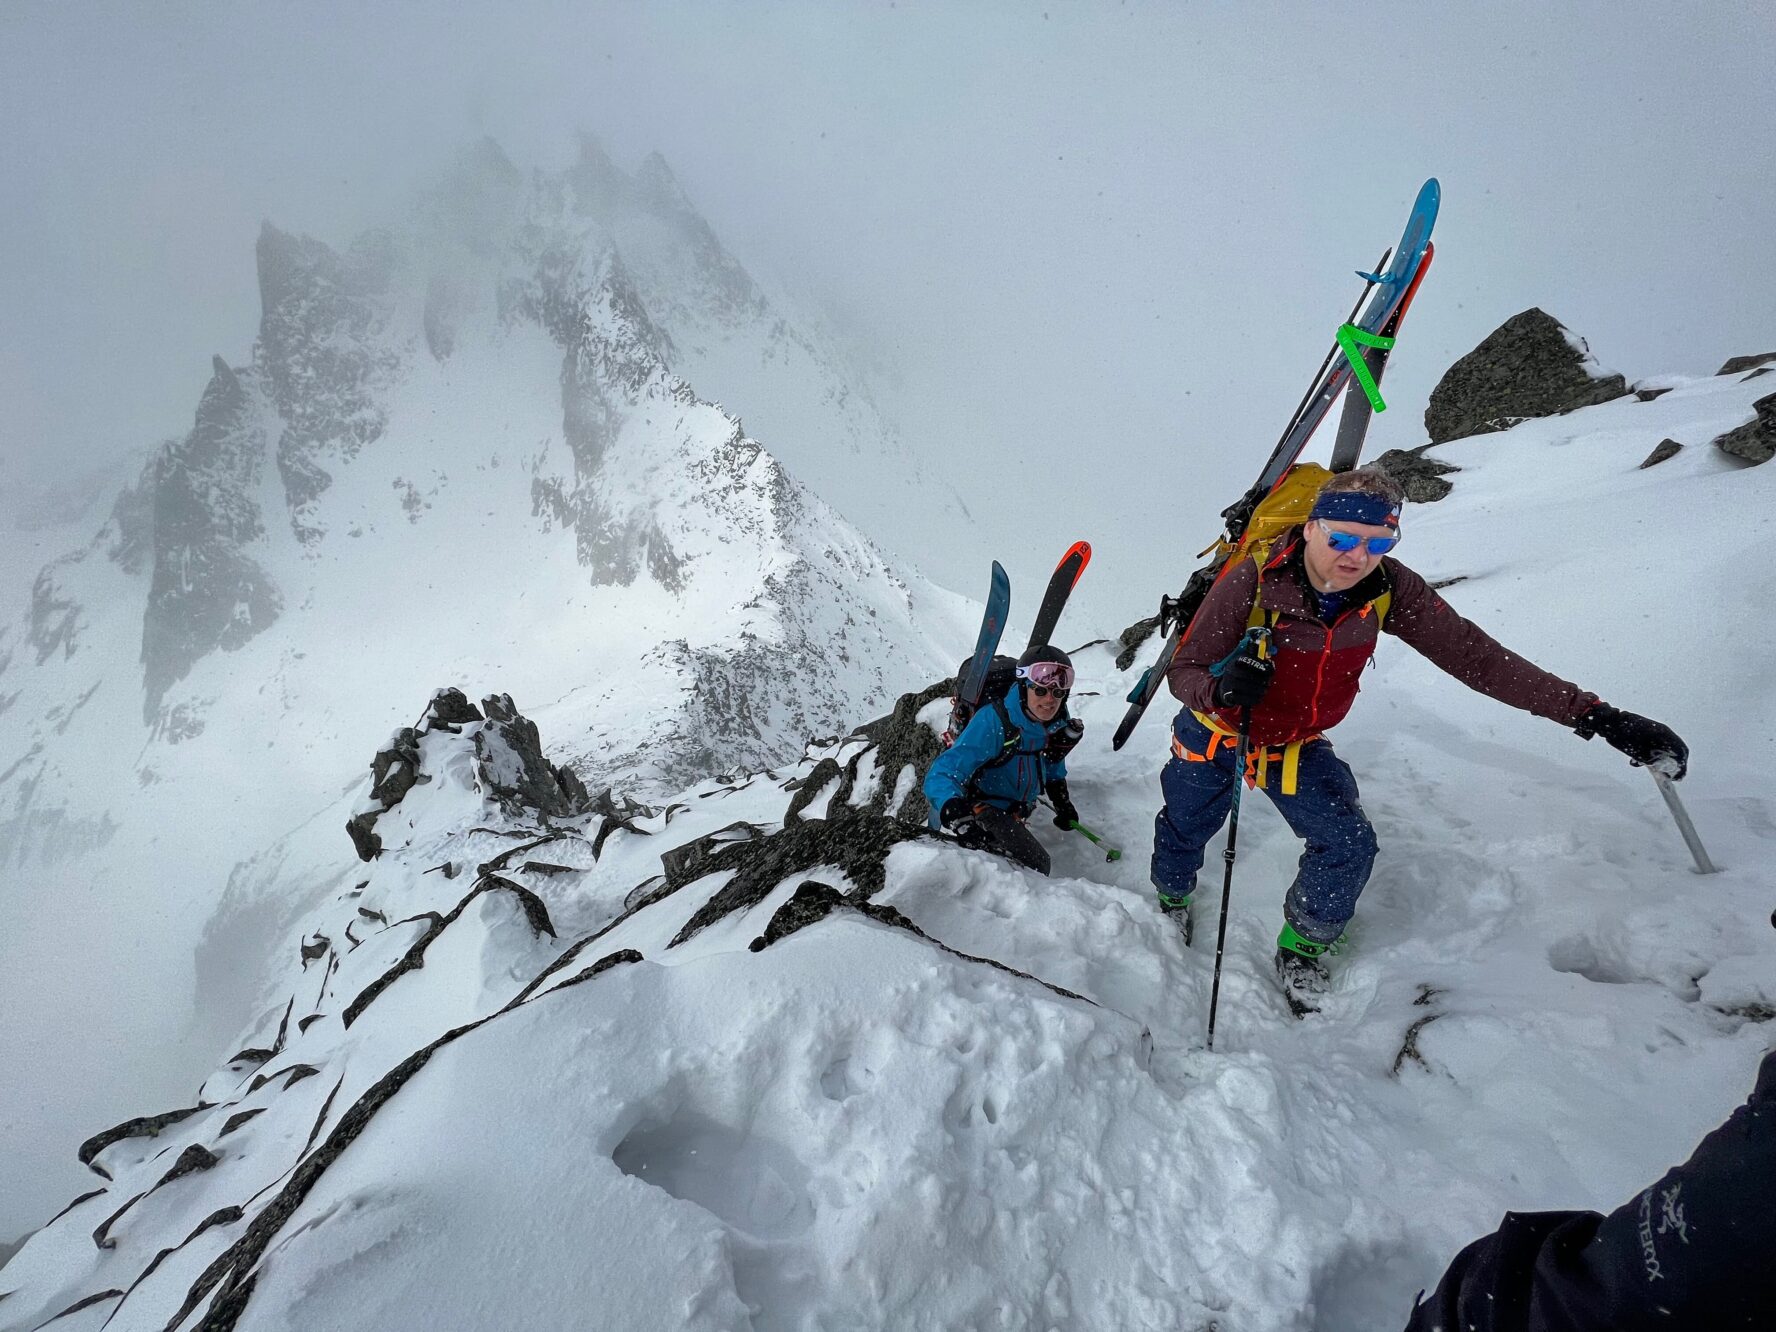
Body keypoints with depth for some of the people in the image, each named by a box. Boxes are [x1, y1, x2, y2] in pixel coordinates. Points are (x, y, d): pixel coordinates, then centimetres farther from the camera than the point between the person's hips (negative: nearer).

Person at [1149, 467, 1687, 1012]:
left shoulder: (1390, 591, -23)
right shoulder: (1248, 584, -34)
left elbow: (1477, 657, -21)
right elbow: (1182, 670, -27)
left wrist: (1594, 715, -26)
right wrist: (1220, 687, -51)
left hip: (1296, 745, 3)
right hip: (1215, 732, -2)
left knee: (1348, 847, -8)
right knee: (1185, 829, 17)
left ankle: (1302, 950, 21)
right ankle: (1171, 896, 53)